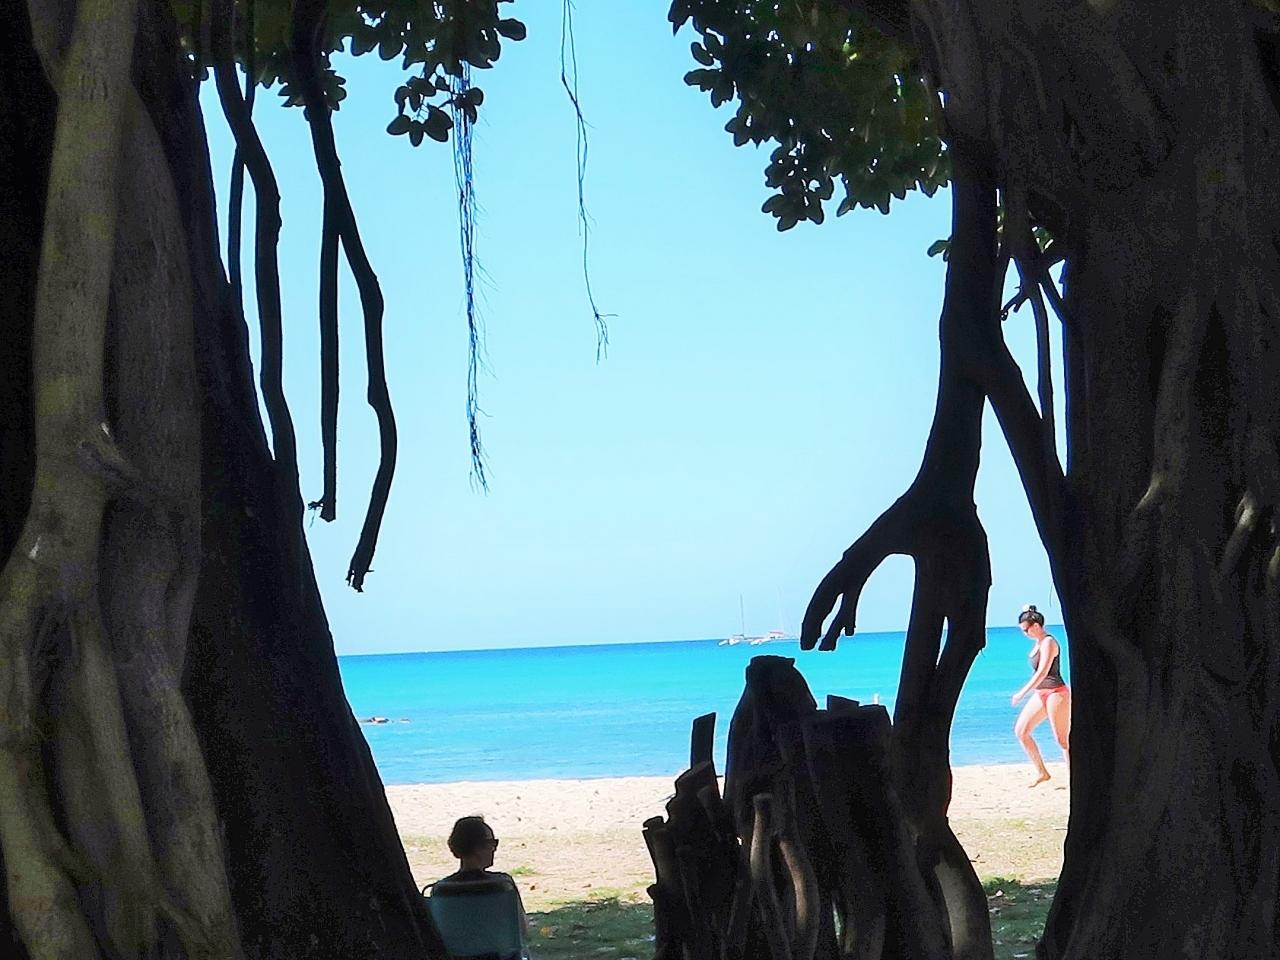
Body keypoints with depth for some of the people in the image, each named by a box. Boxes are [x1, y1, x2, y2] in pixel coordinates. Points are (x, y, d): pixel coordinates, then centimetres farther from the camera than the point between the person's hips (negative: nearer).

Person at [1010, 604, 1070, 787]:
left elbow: (1042, 673, -23)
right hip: (1041, 694, 10)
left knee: (1063, 740, -6)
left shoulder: (1048, 643, -16)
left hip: (1056, 694, -10)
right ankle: (1041, 772, 11)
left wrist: (1022, 693, -22)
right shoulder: (1038, 642, 12)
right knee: (1020, 731, 5)